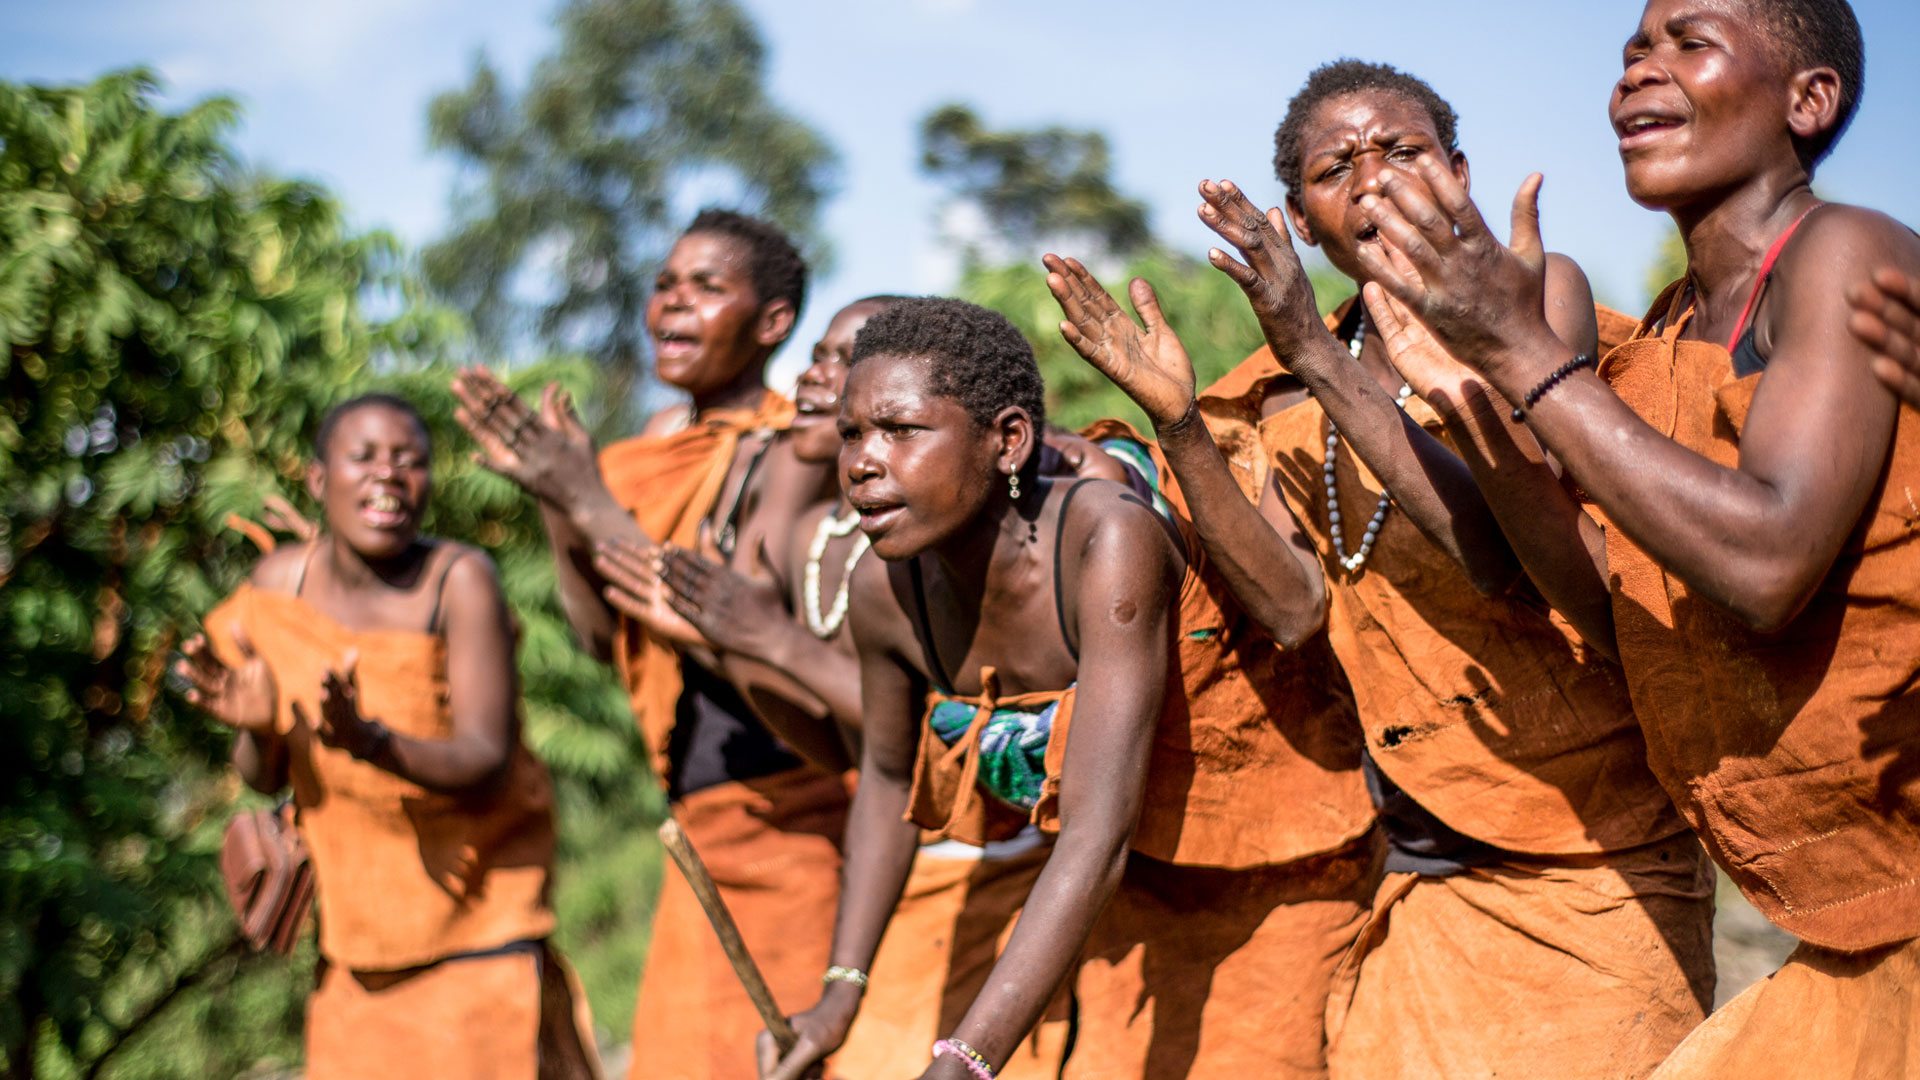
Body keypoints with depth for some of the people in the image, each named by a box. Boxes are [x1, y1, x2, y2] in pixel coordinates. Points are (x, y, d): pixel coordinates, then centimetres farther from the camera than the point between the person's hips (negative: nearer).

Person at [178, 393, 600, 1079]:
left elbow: (487, 766, -23)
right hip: (356, 916, 4)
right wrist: (257, 726, -20)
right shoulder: (278, 584, -4)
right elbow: (264, 778, 2)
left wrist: (370, 740, -39)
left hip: (475, 907, -4)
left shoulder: (460, 580, -18)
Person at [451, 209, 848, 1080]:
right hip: (703, 821, 7)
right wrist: (550, 499, -3)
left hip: (795, 817, -7)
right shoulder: (660, 447, 10)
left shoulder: (792, 452, -11)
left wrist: (589, 499, -19)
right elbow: (603, 634, 10)